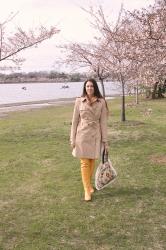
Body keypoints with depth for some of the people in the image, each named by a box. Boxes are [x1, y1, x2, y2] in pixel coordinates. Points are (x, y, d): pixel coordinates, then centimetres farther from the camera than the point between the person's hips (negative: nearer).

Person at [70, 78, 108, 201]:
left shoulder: (101, 102, -1)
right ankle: (87, 190, 7)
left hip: (95, 135, 1)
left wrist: (105, 140, -1)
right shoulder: (79, 101, -1)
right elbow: (75, 120, 2)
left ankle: (89, 184, 33)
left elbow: (103, 121, 1)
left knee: (92, 161, 12)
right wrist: (73, 139, -1)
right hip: (82, 134, -1)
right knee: (85, 163, -1)